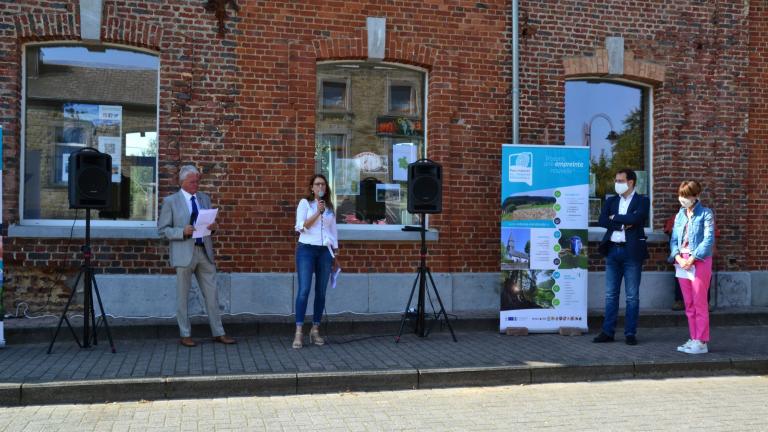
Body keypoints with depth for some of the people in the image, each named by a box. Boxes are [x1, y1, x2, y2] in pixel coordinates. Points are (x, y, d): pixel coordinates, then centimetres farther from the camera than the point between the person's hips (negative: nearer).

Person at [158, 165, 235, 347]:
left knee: (211, 293, 6)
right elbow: (162, 229, -3)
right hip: (184, 253, -4)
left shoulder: (205, 199, 12)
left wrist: (212, 227, -5)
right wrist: (183, 232, -18)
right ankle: (185, 335, 15)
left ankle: (218, 333, 13)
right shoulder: (171, 201, -1)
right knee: (183, 296, 4)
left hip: (204, 251, 4)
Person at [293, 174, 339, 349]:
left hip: (325, 251, 4)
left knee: (321, 292, 4)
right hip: (306, 249, -4)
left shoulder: (330, 207, 15)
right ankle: (299, 331, -11)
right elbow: (301, 227, -8)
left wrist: (335, 254, 16)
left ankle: (315, 330, 12)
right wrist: (317, 213, -18)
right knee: (304, 290, -12)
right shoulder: (305, 203, 3)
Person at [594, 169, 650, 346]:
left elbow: (635, 218, -18)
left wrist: (615, 217, -6)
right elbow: (602, 221, -2)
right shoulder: (610, 201, 13)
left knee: (632, 296, 2)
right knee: (611, 294, 7)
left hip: (632, 251, -4)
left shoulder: (642, 201, 1)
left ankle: (630, 333, 10)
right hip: (612, 250, 4)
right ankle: (607, 332, 12)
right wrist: (623, 224, -12)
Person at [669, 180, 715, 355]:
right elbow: (674, 240, 11)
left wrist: (692, 259, -17)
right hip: (682, 262, 6)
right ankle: (693, 339, 17)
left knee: (700, 304, -4)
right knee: (689, 305, 9)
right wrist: (678, 258, -7)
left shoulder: (705, 214, -3)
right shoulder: (680, 216, 13)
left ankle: (701, 342, 1)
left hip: (700, 262, -6)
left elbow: (709, 239, -11)